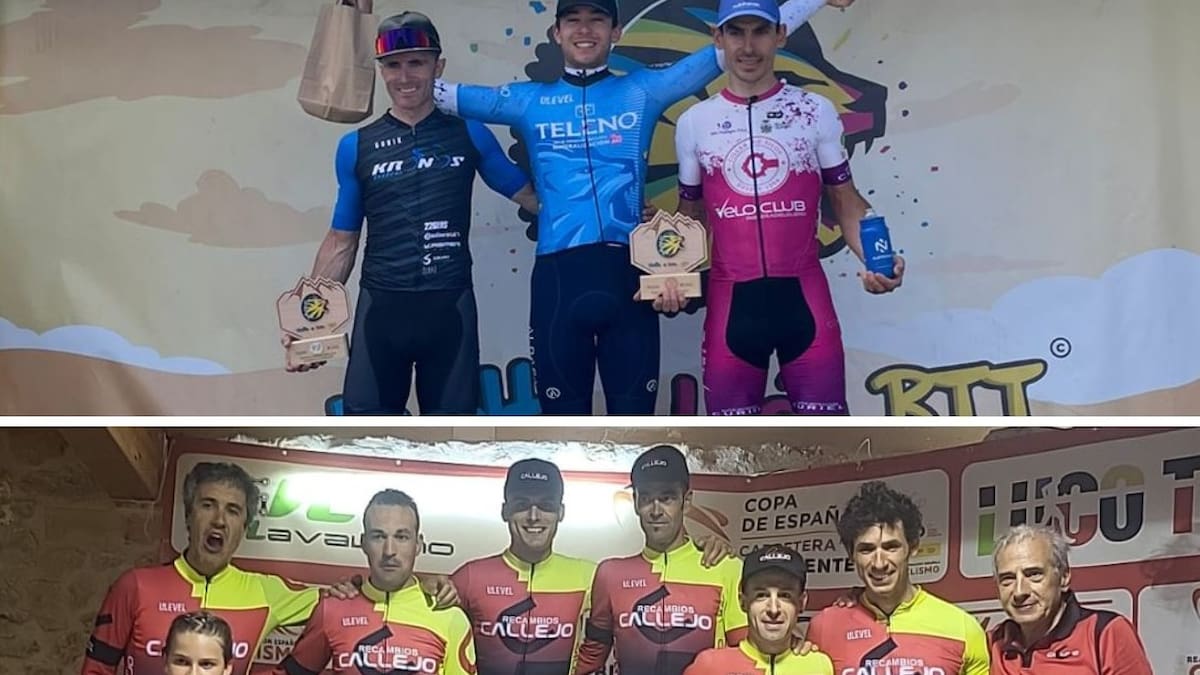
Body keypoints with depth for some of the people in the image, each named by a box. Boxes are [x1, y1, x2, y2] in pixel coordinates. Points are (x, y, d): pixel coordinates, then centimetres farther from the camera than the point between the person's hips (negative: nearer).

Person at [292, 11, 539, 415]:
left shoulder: (469, 135, 5)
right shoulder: (356, 147, 6)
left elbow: (530, 195, 9)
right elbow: (341, 242, 9)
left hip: (450, 307, 0)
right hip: (381, 308, 0)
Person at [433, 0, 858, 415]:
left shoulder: (643, 90, 11)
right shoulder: (528, 101, 14)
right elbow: (445, 94, 16)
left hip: (628, 273, 0)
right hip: (558, 277, 1)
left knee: (633, 413, 6)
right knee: (564, 415, 9)